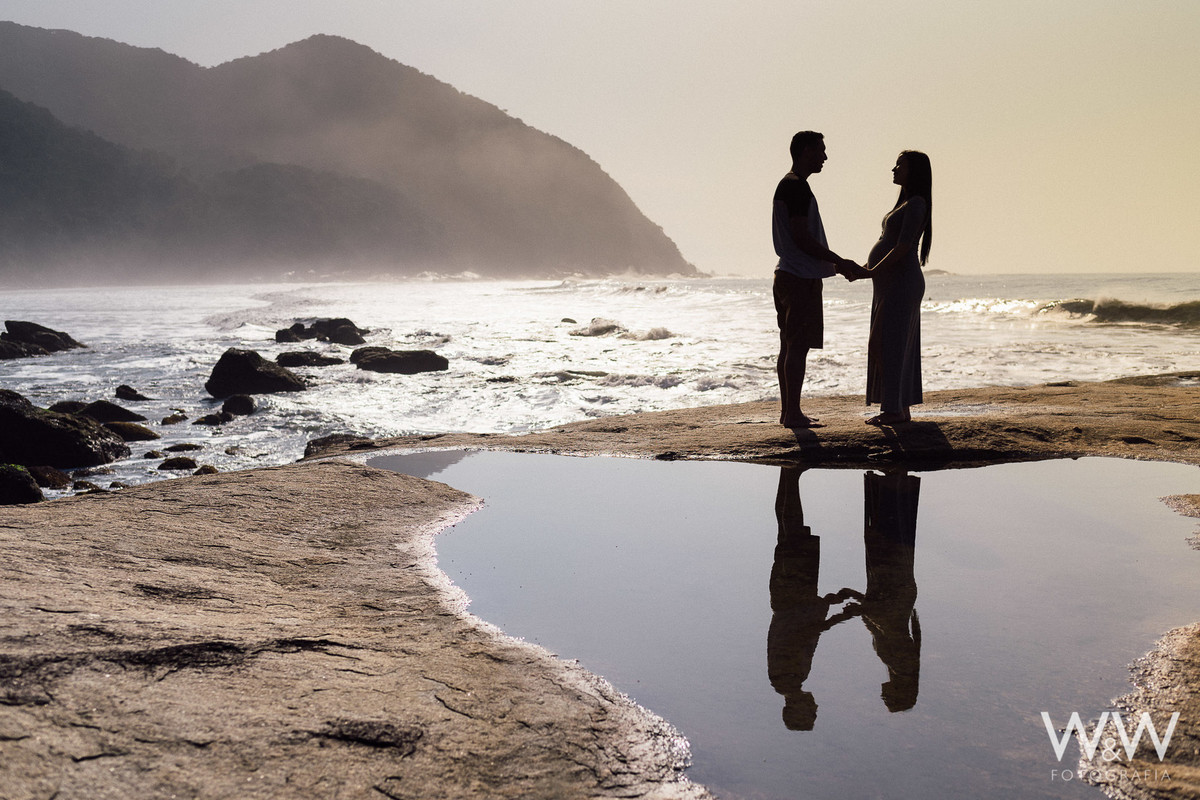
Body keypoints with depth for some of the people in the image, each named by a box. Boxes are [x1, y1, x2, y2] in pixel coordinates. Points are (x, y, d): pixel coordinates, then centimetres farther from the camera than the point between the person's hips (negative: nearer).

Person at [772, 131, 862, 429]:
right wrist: (839, 261, -13)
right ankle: (793, 413, -6)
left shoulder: (789, 185, 19)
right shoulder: (796, 186, -14)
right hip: (801, 278, -11)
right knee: (798, 347, -8)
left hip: (789, 275, 11)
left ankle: (788, 411, 16)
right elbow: (801, 237, -19)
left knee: (790, 346, 11)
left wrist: (834, 262, 21)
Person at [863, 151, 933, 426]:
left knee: (888, 345, -10)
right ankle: (901, 410, 14)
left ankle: (895, 410, -7)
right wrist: (865, 267, 14)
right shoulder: (907, 203, 19)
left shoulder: (917, 204, -12)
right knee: (898, 347, 10)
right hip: (891, 285, 10)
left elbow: (902, 248, -21)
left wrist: (872, 272, -19)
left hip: (901, 284, -10)